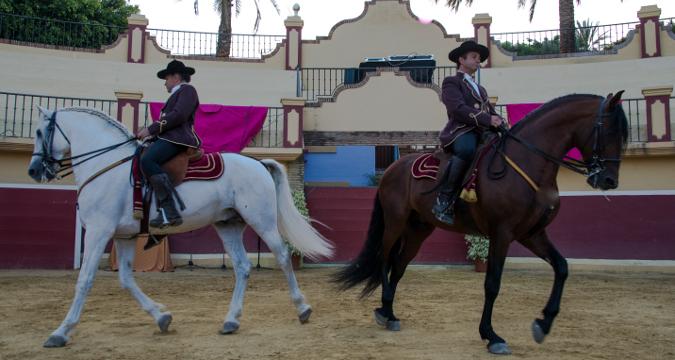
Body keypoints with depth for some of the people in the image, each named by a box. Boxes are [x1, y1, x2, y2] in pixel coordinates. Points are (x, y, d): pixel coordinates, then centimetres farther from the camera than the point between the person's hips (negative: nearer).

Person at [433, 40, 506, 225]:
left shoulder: (480, 89, 34)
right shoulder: (451, 82, 9)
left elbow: (491, 112, 25)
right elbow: (458, 109, -9)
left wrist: (501, 123, 0)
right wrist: (488, 120, -19)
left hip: (482, 133, 8)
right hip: (460, 132, -8)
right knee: (467, 148, -40)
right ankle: (444, 201, -36)